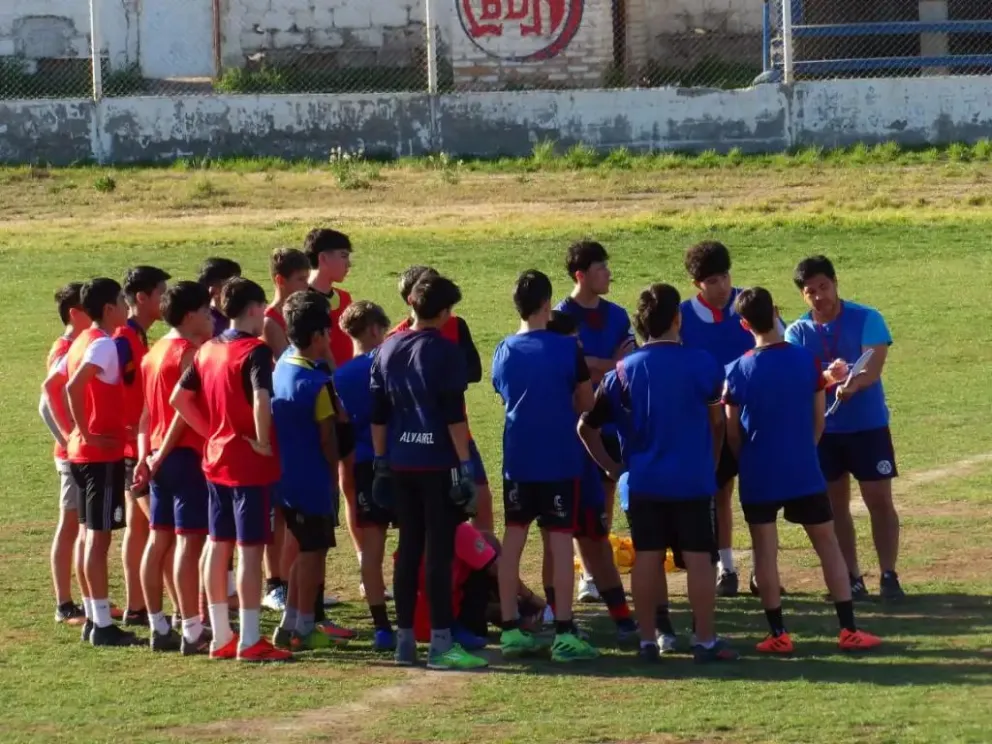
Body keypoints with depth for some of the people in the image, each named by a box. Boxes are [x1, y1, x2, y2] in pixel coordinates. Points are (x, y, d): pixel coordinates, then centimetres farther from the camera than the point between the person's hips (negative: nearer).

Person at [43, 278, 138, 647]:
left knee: (90, 535, 13)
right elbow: (74, 387, -28)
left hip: (80, 452, 9)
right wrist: (87, 433, -20)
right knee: (99, 537, -7)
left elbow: (51, 386, 19)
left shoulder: (82, 341, 13)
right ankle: (102, 624, -5)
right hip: (103, 453, -9)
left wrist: (70, 431, 17)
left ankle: (92, 618, 18)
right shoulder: (104, 344, -15)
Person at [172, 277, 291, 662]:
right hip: (251, 464, -7)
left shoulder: (207, 350, 8)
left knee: (218, 546, 12)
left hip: (216, 459, 7)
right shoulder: (255, 351, -15)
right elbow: (261, 399, -30)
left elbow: (179, 398, 10)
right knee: (250, 548, -4)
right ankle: (250, 641, -3)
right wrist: (264, 442, -18)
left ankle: (221, 636, 17)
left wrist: (211, 432, 12)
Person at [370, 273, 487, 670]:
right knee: (440, 551, -4)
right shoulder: (445, 351, -8)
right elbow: (454, 415, -12)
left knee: (409, 549, 11)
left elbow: (378, 413, 11)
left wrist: (381, 461, 17)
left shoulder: (387, 350, 9)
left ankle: (405, 640, 12)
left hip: (400, 464, 6)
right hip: (437, 463, -6)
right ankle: (441, 643, -5)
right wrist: (465, 465, -9)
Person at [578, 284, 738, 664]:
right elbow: (717, 423, 4)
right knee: (699, 557, 2)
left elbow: (587, 426, 4)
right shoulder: (702, 364, -5)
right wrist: (710, 464, 20)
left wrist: (613, 467, 13)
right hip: (694, 479, -2)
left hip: (644, 480, 2)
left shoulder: (625, 370, 2)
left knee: (647, 557, 7)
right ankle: (706, 641, 2)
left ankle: (648, 640, 9)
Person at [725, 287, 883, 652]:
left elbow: (732, 432, -1)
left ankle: (778, 634, 4)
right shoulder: (806, 361, -5)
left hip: (759, 475, -1)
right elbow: (819, 420, 3)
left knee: (765, 551, 6)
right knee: (828, 544, 9)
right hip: (804, 471, 1)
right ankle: (849, 629, 5)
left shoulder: (738, 371, -8)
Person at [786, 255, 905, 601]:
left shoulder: (866, 319, -8)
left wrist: (853, 384, -40)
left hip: (868, 425, -2)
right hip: (822, 429, 3)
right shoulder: (797, 333, -1)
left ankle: (889, 576, 3)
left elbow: (873, 368, -19)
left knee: (879, 500, -2)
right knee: (835, 504, 6)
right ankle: (852, 579, 13)